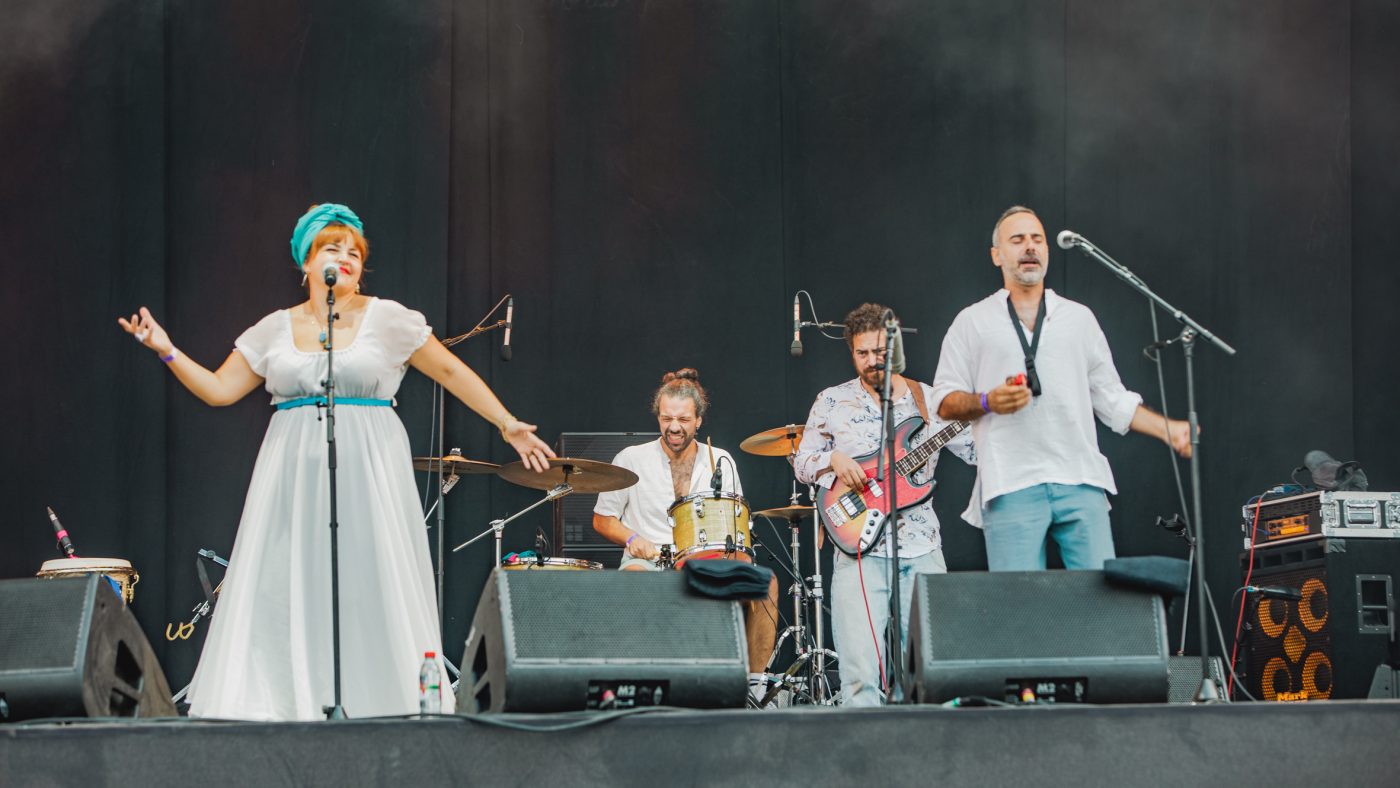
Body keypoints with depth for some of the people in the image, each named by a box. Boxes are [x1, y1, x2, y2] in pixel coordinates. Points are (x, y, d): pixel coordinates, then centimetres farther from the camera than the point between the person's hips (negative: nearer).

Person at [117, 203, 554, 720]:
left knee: (371, 585, -5)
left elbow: (452, 373, 5)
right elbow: (219, 389, 12)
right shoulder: (275, 329, 10)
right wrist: (168, 352, 0)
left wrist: (507, 424, 2)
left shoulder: (386, 319, 3)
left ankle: (389, 707, 1)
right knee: (286, 590, -3)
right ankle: (289, 704, 1)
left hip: (367, 470, -2)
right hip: (294, 475, 2)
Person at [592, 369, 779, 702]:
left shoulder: (721, 462, 13)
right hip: (649, 566, -2)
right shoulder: (631, 459, 6)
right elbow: (602, 519, 12)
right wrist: (632, 539, -9)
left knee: (764, 581, -25)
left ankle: (755, 680, -17)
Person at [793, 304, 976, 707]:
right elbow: (802, 461, 11)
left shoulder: (929, 400, 10)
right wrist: (833, 459, -9)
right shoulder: (832, 402, 8)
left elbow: (977, 449, 6)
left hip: (923, 551, 2)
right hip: (860, 548, -2)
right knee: (861, 672, -13)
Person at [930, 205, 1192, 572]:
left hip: (1081, 483, 2)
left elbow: (1112, 400, 19)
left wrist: (1169, 429, 7)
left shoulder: (1079, 318, 19)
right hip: (1011, 487, -2)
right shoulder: (973, 322, 12)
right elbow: (944, 401, 8)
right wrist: (988, 402, -11)